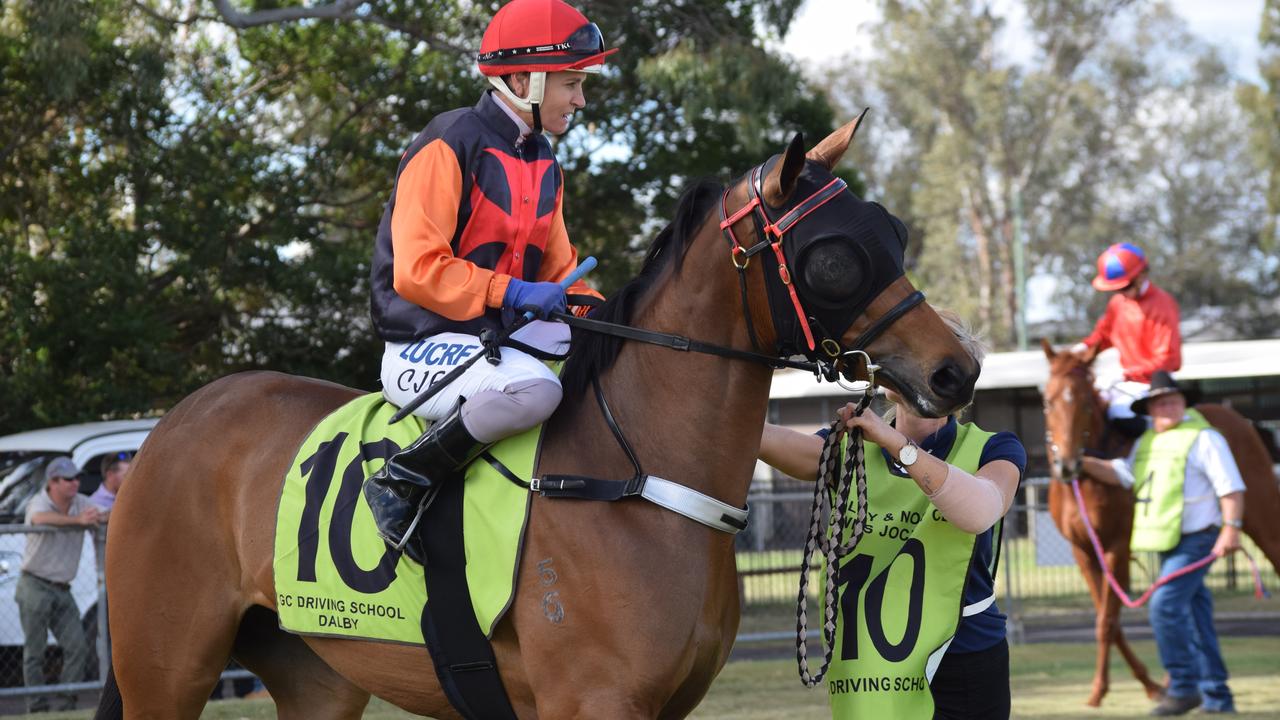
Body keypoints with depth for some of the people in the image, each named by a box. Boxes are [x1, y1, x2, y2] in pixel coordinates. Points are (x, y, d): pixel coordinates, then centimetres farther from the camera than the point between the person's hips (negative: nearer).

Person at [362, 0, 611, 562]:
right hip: (425, 345, -9)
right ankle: (401, 483, -22)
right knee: (533, 388, -37)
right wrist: (515, 293, -22)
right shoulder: (449, 146, -12)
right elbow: (416, 271, -20)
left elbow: (557, 272, 22)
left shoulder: (543, 164, 15)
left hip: (505, 335, 9)